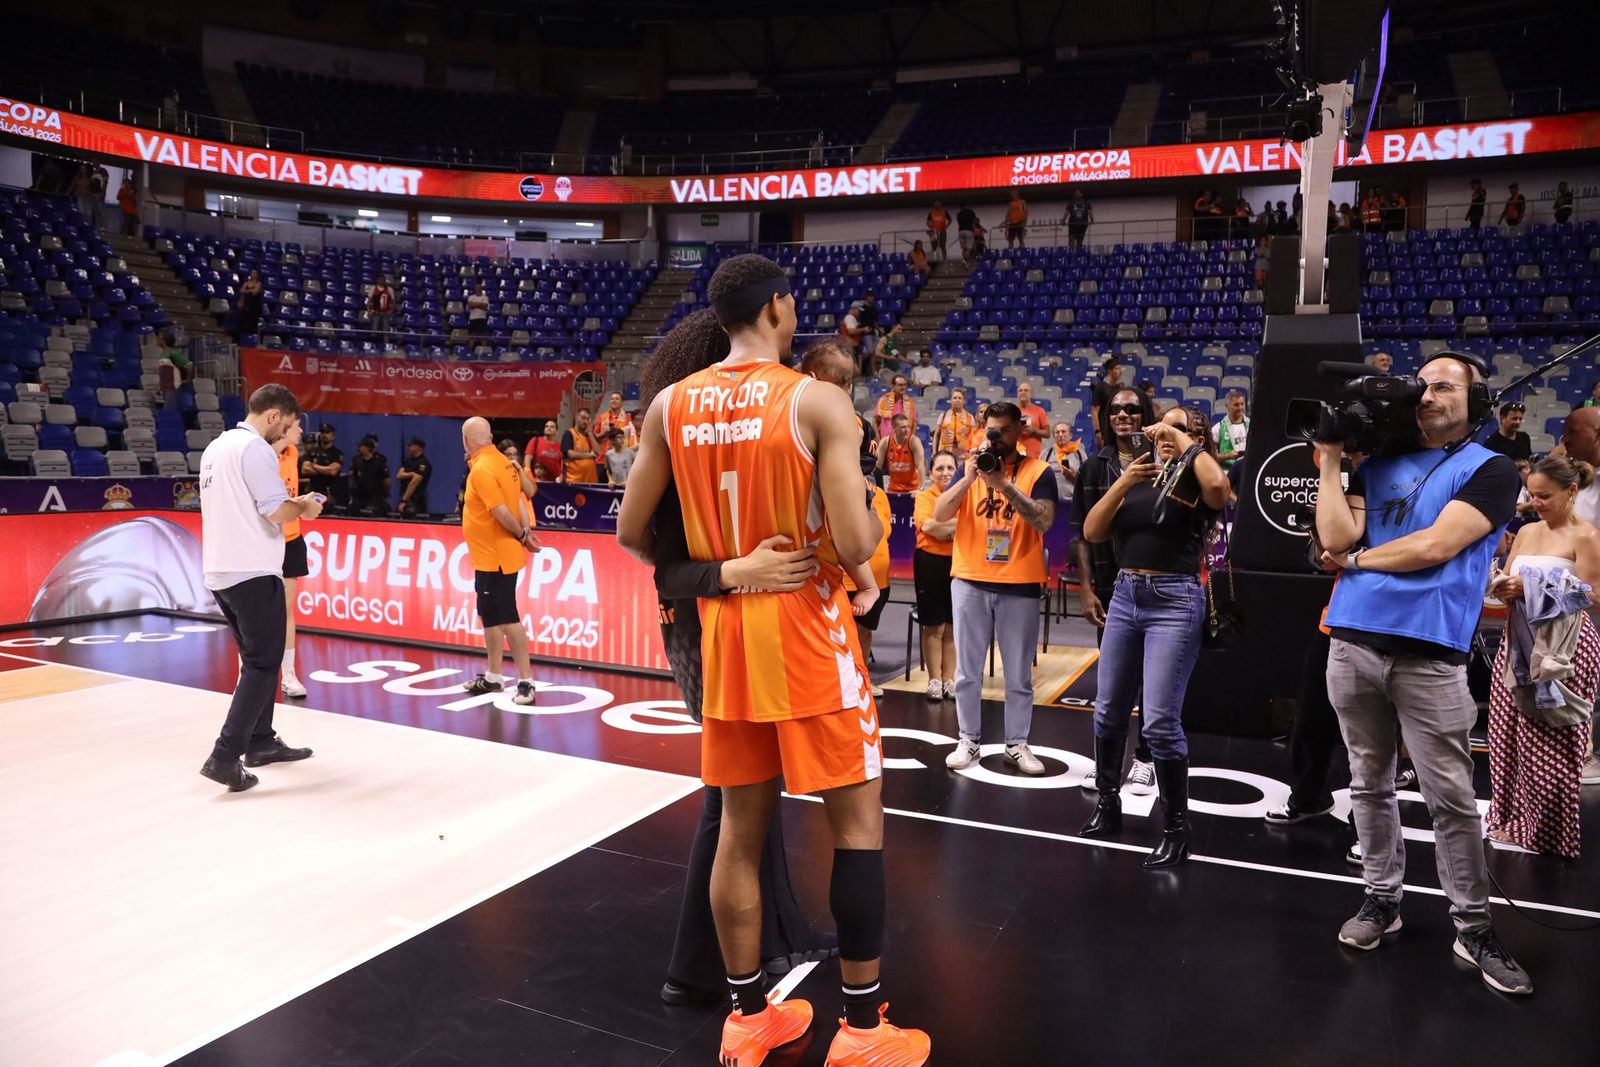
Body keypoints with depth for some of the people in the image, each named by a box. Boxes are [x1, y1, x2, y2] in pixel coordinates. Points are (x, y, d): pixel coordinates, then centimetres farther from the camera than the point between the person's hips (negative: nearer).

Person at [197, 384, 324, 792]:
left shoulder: (216, 447, 16)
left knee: (257, 658, 20)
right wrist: (304, 508, 2)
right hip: (253, 573, -9)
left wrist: (290, 504, 16)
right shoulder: (255, 448, -13)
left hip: (219, 573, 9)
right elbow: (277, 512, -18)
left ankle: (260, 743, 28)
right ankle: (224, 757, -9)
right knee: (263, 664, -4)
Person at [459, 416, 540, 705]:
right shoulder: (503, 462, 8)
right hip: (489, 557, 10)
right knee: (490, 616, 18)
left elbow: (501, 511, -23)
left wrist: (522, 536, -9)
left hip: (495, 558, -10)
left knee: (507, 619, -6)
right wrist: (526, 531, -7)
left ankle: (526, 682, -3)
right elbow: (519, 497, 6)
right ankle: (492, 678, 28)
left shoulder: (482, 469, -19)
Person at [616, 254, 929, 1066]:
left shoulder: (671, 405, 2)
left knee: (740, 824, 15)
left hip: (725, 631, 5)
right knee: (858, 821, 8)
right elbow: (856, 546, -19)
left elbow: (631, 533, 6)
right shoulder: (817, 401, -13)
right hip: (805, 632, -5)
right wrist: (875, 523, 4)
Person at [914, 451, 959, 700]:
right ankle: (934, 680, 14)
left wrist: (941, 526, -13)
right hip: (931, 563, -2)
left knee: (953, 627, 10)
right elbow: (926, 525, -17)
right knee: (933, 626, 5)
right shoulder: (924, 496, -1)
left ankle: (949, 679, 19)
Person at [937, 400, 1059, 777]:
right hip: (970, 581, 2)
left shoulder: (1038, 471, -1)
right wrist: (969, 478, -17)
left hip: (1020, 584, -2)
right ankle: (968, 741, 18)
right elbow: (940, 514, -4)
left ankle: (1017, 744, 19)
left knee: (1019, 674, 7)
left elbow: (1045, 521, -16)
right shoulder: (971, 466, 6)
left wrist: (1004, 484, -22)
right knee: (967, 670, 8)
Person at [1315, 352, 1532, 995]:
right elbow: (1335, 539, 0)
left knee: (1451, 796, 1)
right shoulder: (1378, 465, 15)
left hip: (1429, 651, -4)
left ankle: (1473, 927, 14)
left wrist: (1356, 560, 0)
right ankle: (1383, 898, 24)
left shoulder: (1490, 471, 2)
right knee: (1369, 783, 12)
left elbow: (1433, 547, -12)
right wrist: (1331, 458, 2)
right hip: (1354, 641, 4)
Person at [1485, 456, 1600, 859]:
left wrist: (1531, 588, -20)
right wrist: (1501, 586, -9)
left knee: (1550, 744, -1)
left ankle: (1549, 830, 13)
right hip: (1520, 643, 6)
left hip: (1564, 649, -6)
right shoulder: (1526, 531, 11)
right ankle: (1514, 820, 20)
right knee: (1510, 732, 8)